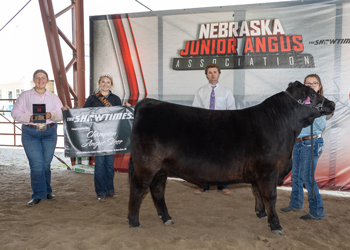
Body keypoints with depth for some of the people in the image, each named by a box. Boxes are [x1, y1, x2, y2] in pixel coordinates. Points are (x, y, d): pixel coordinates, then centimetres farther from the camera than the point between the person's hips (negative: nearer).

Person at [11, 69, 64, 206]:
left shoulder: (54, 97, 12)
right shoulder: (24, 96, 8)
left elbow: (61, 114, 4)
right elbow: (15, 112, 1)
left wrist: (51, 115, -17)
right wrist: (30, 118, -15)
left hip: (49, 133, 2)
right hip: (30, 134, -2)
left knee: (46, 164, 5)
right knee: (37, 164, -10)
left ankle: (46, 191, 21)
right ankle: (38, 195, -1)